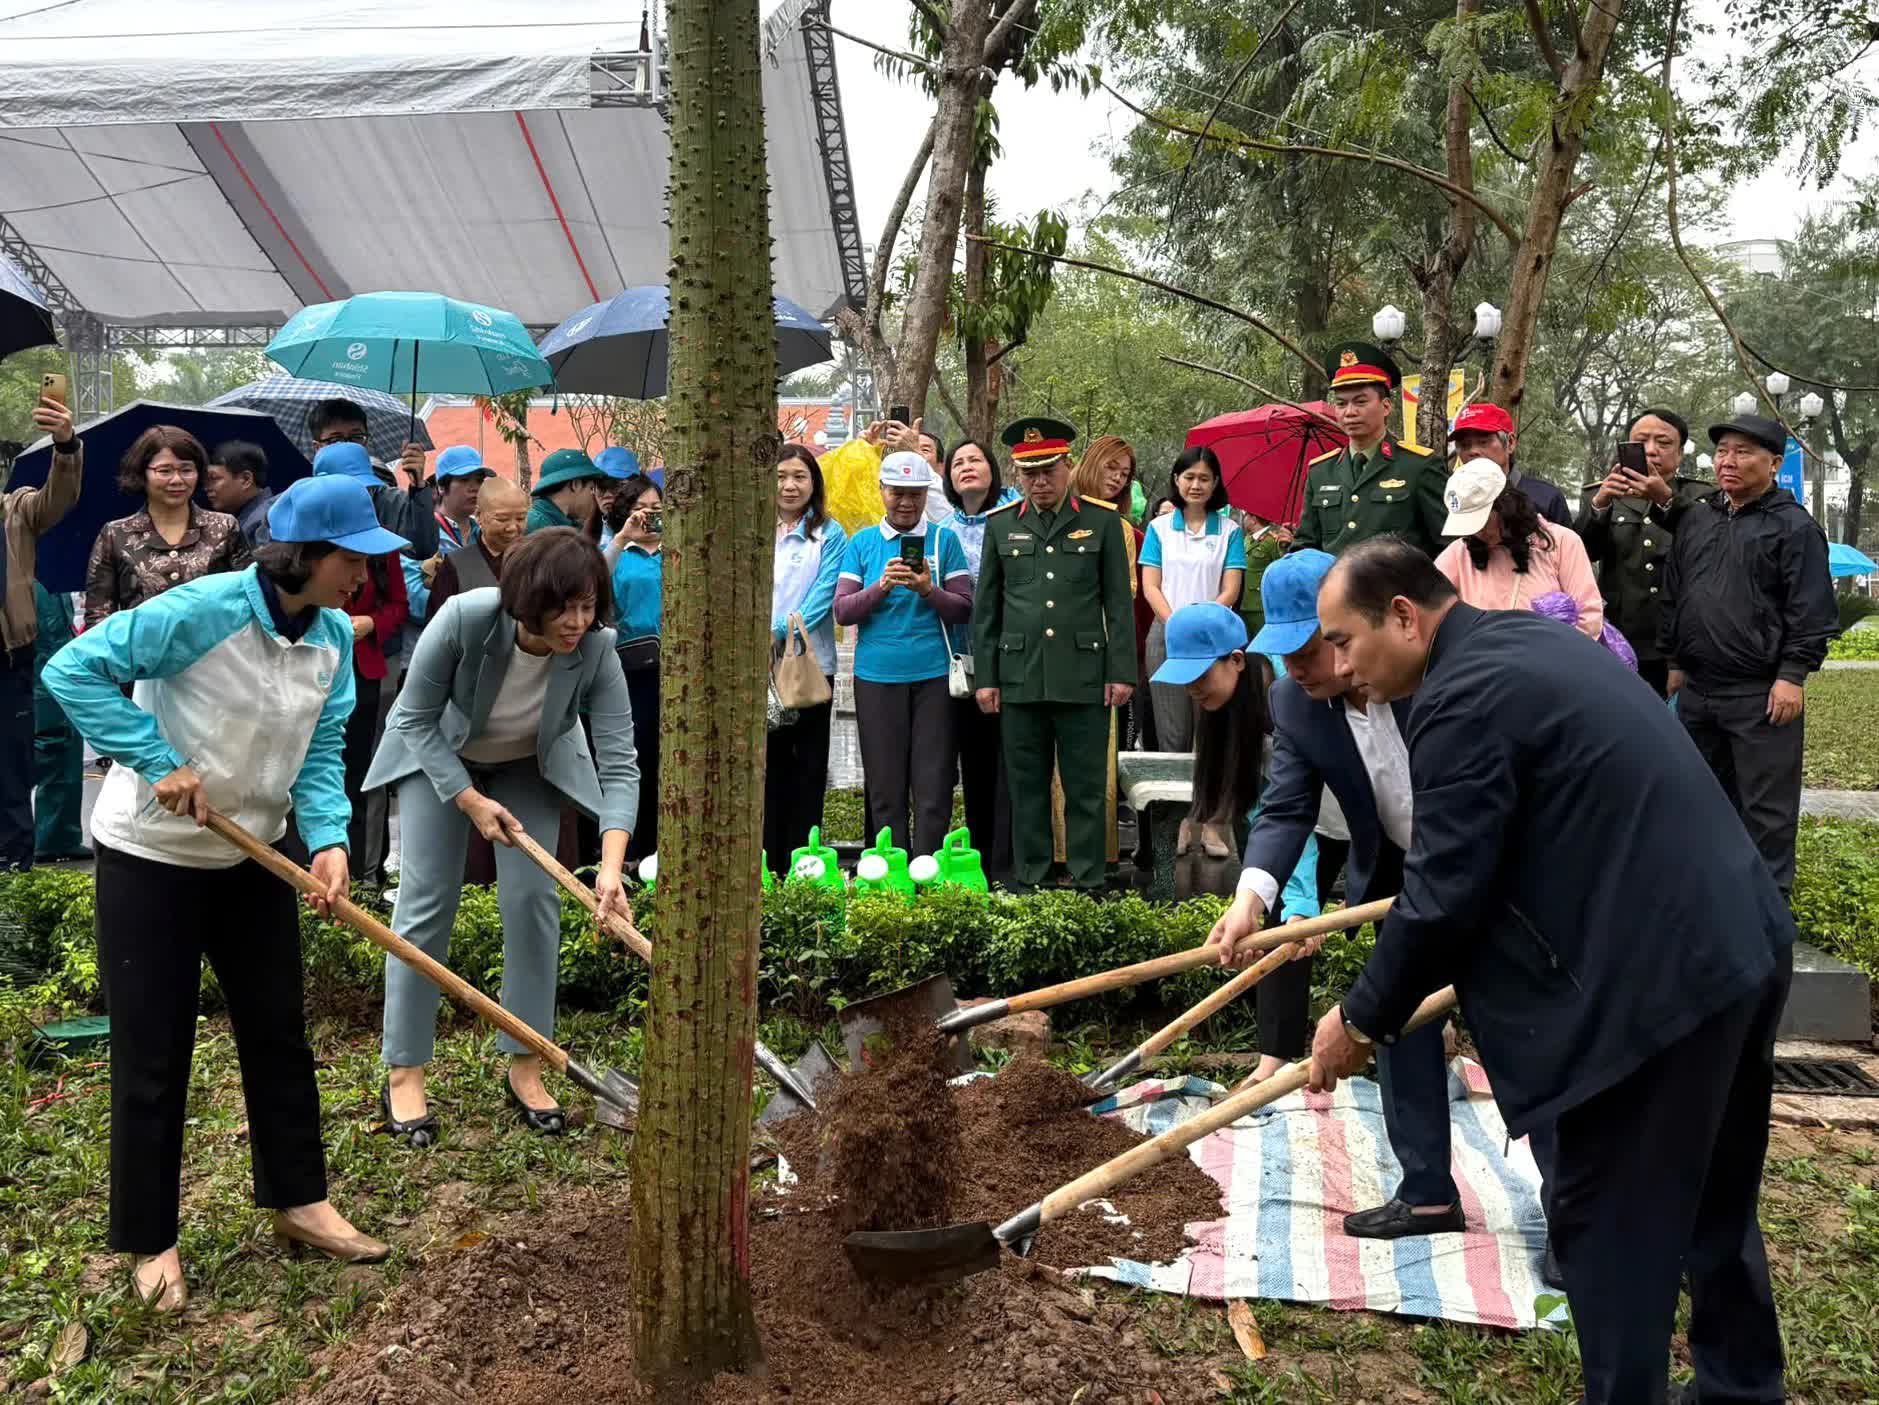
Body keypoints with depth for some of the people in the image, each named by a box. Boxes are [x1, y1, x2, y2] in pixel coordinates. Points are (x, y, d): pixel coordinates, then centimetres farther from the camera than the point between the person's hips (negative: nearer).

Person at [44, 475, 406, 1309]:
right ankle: (150, 1241, 20)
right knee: (153, 1054, 3)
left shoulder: (335, 636, -6)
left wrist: (327, 841, -21)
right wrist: (157, 762, -27)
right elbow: (74, 669, -23)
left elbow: (321, 753, -5)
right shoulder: (203, 610, -26)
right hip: (151, 857, -6)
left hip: (253, 857, 6)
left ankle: (297, 1201, 28)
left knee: (278, 1030, 12)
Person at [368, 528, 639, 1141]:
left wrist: (611, 866, -43)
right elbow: (417, 720, -21)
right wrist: (471, 801, -25)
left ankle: (525, 1069, 8)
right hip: (438, 755, -1)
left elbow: (619, 763, -32)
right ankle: (404, 1076, 6)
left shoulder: (596, 650, -31)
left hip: (529, 766, 2)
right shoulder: (464, 618, -36)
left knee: (534, 898, -6)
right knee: (427, 901, -5)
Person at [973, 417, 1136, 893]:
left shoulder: (1102, 520, 4)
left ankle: (1088, 885, 11)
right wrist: (985, 676, 6)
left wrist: (1121, 673, -2)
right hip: (1020, 679, 2)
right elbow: (985, 609, 11)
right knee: (1027, 788, 8)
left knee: (1085, 790, 3)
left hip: (1084, 678, -2)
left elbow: (1118, 604, 4)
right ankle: (1029, 881, 18)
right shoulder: (1000, 524, 9)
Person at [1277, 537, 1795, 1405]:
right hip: (1739, 946, 10)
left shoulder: (1463, 697, -18)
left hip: (1657, 977, -10)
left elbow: (1443, 898, -18)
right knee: (1710, 1201, 24)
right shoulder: (1531, 641, 12)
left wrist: (1361, 1020, -5)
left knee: (1605, 1216, 4)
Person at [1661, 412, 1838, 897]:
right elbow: (1673, 596, 18)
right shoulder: (1695, 520, 13)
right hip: (1697, 690, 6)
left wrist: (1792, 675, -15)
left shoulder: (1794, 526, -5)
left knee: (1766, 807, 1)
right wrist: (1674, 661, 14)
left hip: (1762, 694, -6)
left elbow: (1812, 610, -9)